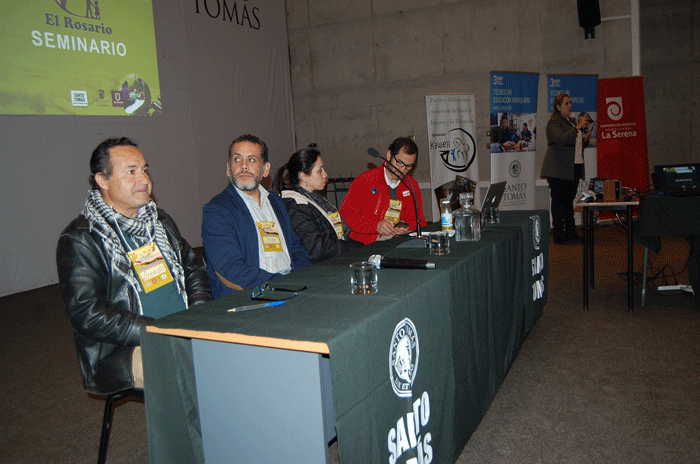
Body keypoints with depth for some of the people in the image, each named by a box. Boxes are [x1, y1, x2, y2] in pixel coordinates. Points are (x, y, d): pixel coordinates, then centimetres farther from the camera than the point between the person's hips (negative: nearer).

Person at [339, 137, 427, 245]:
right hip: (366, 247, -3)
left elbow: (420, 222, 22)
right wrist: (376, 225, -16)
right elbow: (345, 215, -4)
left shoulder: (412, 186, 15)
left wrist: (408, 227, -3)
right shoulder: (365, 180, 2)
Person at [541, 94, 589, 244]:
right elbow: (560, 140, -24)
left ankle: (570, 231, 15)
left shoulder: (571, 120, 19)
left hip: (574, 167, 8)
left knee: (569, 200, 10)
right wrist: (577, 127, -26)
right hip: (558, 168, -7)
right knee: (558, 200, -4)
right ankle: (558, 232, 0)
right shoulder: (553, 122, -7)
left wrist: (585, 137, 14)